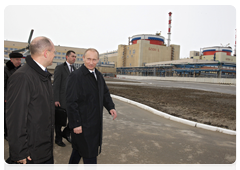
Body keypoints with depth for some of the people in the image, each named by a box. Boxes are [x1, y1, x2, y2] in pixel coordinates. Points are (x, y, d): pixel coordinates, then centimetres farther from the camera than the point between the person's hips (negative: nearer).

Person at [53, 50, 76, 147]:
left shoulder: (74, 69, 12)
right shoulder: (59, 68, -7)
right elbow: (56, 85, -11)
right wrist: (56, 100, -15)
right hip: (62, 99, -5)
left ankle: (66, 133, 27)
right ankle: (58, 138, 27)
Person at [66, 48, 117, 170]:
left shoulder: (98, 75, 8)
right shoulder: (75, 76, -17)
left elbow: (105, 93, 17)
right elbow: (71, 102, -19)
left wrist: (110, 107, 0)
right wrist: (75, 124, -19)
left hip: (95, 122, 8)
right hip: (82, 124, -7)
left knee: (78, 149, 24)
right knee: (89, 153, 6)